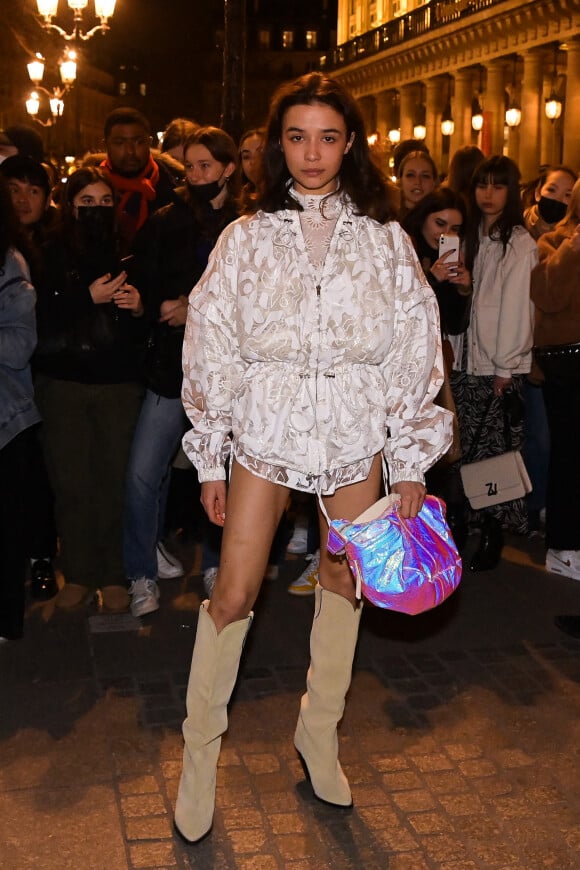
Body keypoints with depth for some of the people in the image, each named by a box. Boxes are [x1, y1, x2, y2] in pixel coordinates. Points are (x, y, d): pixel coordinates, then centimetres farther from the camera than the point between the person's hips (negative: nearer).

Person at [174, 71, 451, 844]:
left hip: (356, 437, 2)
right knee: (233, 594, -2)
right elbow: (211, 348, 1)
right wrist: (210, 461, 0)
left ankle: (320, 735, 32)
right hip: (265, 431, -1)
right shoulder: (246, 237, 0)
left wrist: (412, 462, 0)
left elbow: (415, 352, 2)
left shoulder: (386, 241, 1)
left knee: (343, 584, 11)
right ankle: (200, 751, 18)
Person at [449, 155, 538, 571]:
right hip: (467, 363, 5)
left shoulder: (520, 243, -5)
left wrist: (506, 367, -13)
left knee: (496, 449, -3)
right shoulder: (472, 237, 16)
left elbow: (517, 308, -10)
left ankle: (495, 531, 5)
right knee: (468, 448, 3)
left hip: (499, 366, -5)